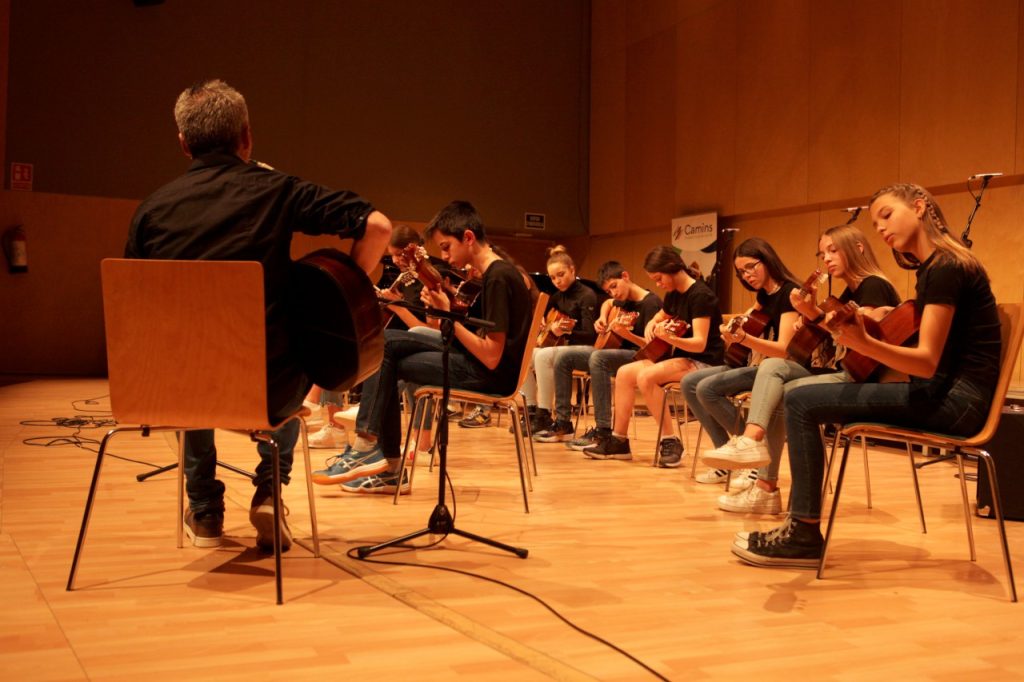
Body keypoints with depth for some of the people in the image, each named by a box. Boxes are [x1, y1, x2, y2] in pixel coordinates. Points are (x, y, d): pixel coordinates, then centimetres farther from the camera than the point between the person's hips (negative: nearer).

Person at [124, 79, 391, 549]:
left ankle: (204, 513, 38)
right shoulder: (276, 190, -5)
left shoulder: (152, 208, 1)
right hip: (265, 390, -1)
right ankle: (269, 490, 22)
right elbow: (376, 225, -14)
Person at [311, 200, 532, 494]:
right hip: (480, 360, 10)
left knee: (384, 360, -11)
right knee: (386, 341, 4)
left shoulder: (498, 277, -18)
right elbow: (484, 340, 12)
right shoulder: (496, 273, 12)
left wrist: (448, 315, -17)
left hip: (492, 375, -10)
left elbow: (492, 357, -23)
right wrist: (450, 308, -3)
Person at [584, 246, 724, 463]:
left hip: (703, 362, -9)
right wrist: (651, 326, 5)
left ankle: (670, 441, -21)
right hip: (680, 357, 9)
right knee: (625, 373, -4)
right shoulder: (673, 295, 9)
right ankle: (618, 441, -2)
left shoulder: (700, 295, -17)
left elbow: (699, 343, -25)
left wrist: (669, 338, -42)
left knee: (646, 376, -30)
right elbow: (658, 318, 29)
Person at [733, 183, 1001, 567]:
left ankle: (805, 536, -9)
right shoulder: (931, 268, 16)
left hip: (953, 399, -10)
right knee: (803, 396, 13)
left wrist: (864, 344, -35)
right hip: (941, 394, 10)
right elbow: (905, 339, 16)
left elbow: (928, 362, -22)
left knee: (801, 402, -14)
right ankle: (801, 527, 13)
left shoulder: (944, 267, -15)